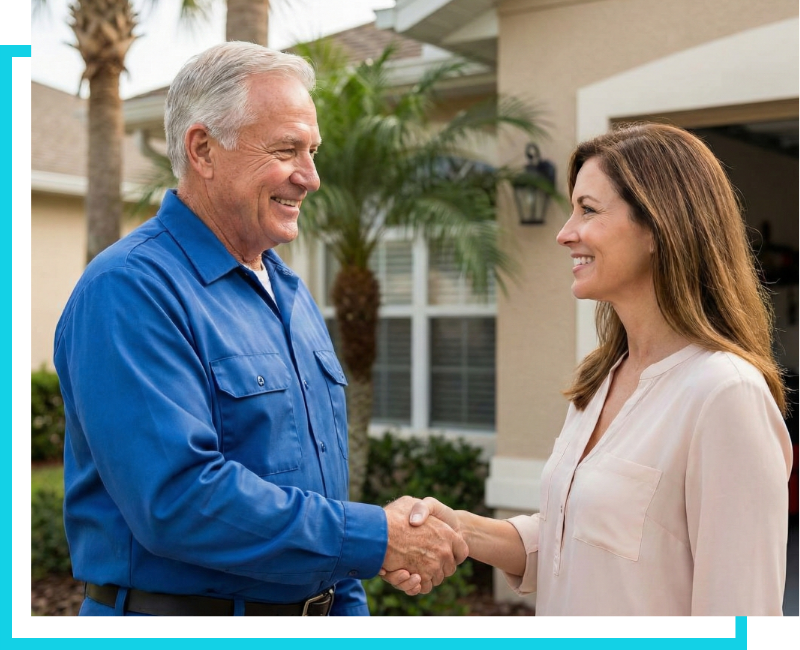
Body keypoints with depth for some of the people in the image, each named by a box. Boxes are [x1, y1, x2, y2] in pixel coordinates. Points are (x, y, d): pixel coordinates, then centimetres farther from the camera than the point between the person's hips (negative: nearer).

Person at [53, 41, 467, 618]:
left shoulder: (290, 291, 9)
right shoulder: (128, 290, -19)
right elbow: (176, 500, -28)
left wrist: (348, 603, 11)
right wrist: (373, 538, -24)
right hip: (178, 605, -7)